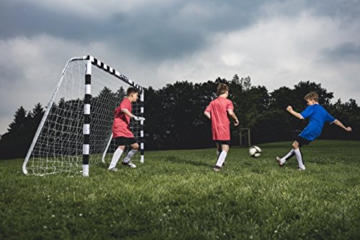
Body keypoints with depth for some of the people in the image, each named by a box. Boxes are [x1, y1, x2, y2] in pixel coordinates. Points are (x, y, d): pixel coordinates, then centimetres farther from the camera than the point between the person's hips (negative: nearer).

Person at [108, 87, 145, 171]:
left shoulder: (127, 102, 22)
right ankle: (112, 166, -17)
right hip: (119, 128, -10)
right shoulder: (126, 101, -7)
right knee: (122, 146, -25)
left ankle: (126, 161, 29)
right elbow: (123, 109, -30)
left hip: (125, 129, 10)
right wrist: (134, 117, -35)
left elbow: (116, 111, 30)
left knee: (135, 146, 8)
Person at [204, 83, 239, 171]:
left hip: (215, 128, 6)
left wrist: (213, 119, 13)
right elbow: (230, 112, -20)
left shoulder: (213, 102, 9)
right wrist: (236, 119, -4)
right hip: (224, 128, -5)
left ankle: (220, 162, 34)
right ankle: (218, 165, -15)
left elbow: (206, 112, 2)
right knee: (225, 148, -1)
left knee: (219, 147, 20)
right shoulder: (228, 102, -5)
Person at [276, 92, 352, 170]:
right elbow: (334, 120, 27)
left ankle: (302, 167, -1)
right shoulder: (323, 110, 24)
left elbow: (301, 116, -12)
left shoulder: (312, 107, 0)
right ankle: (283, 160, 15)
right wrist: (345, 128, 34)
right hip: (315, 133, 9)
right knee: (296, 145, 13)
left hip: (310, 131, -9)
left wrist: (291, 111, -2)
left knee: (295, 145, -3)